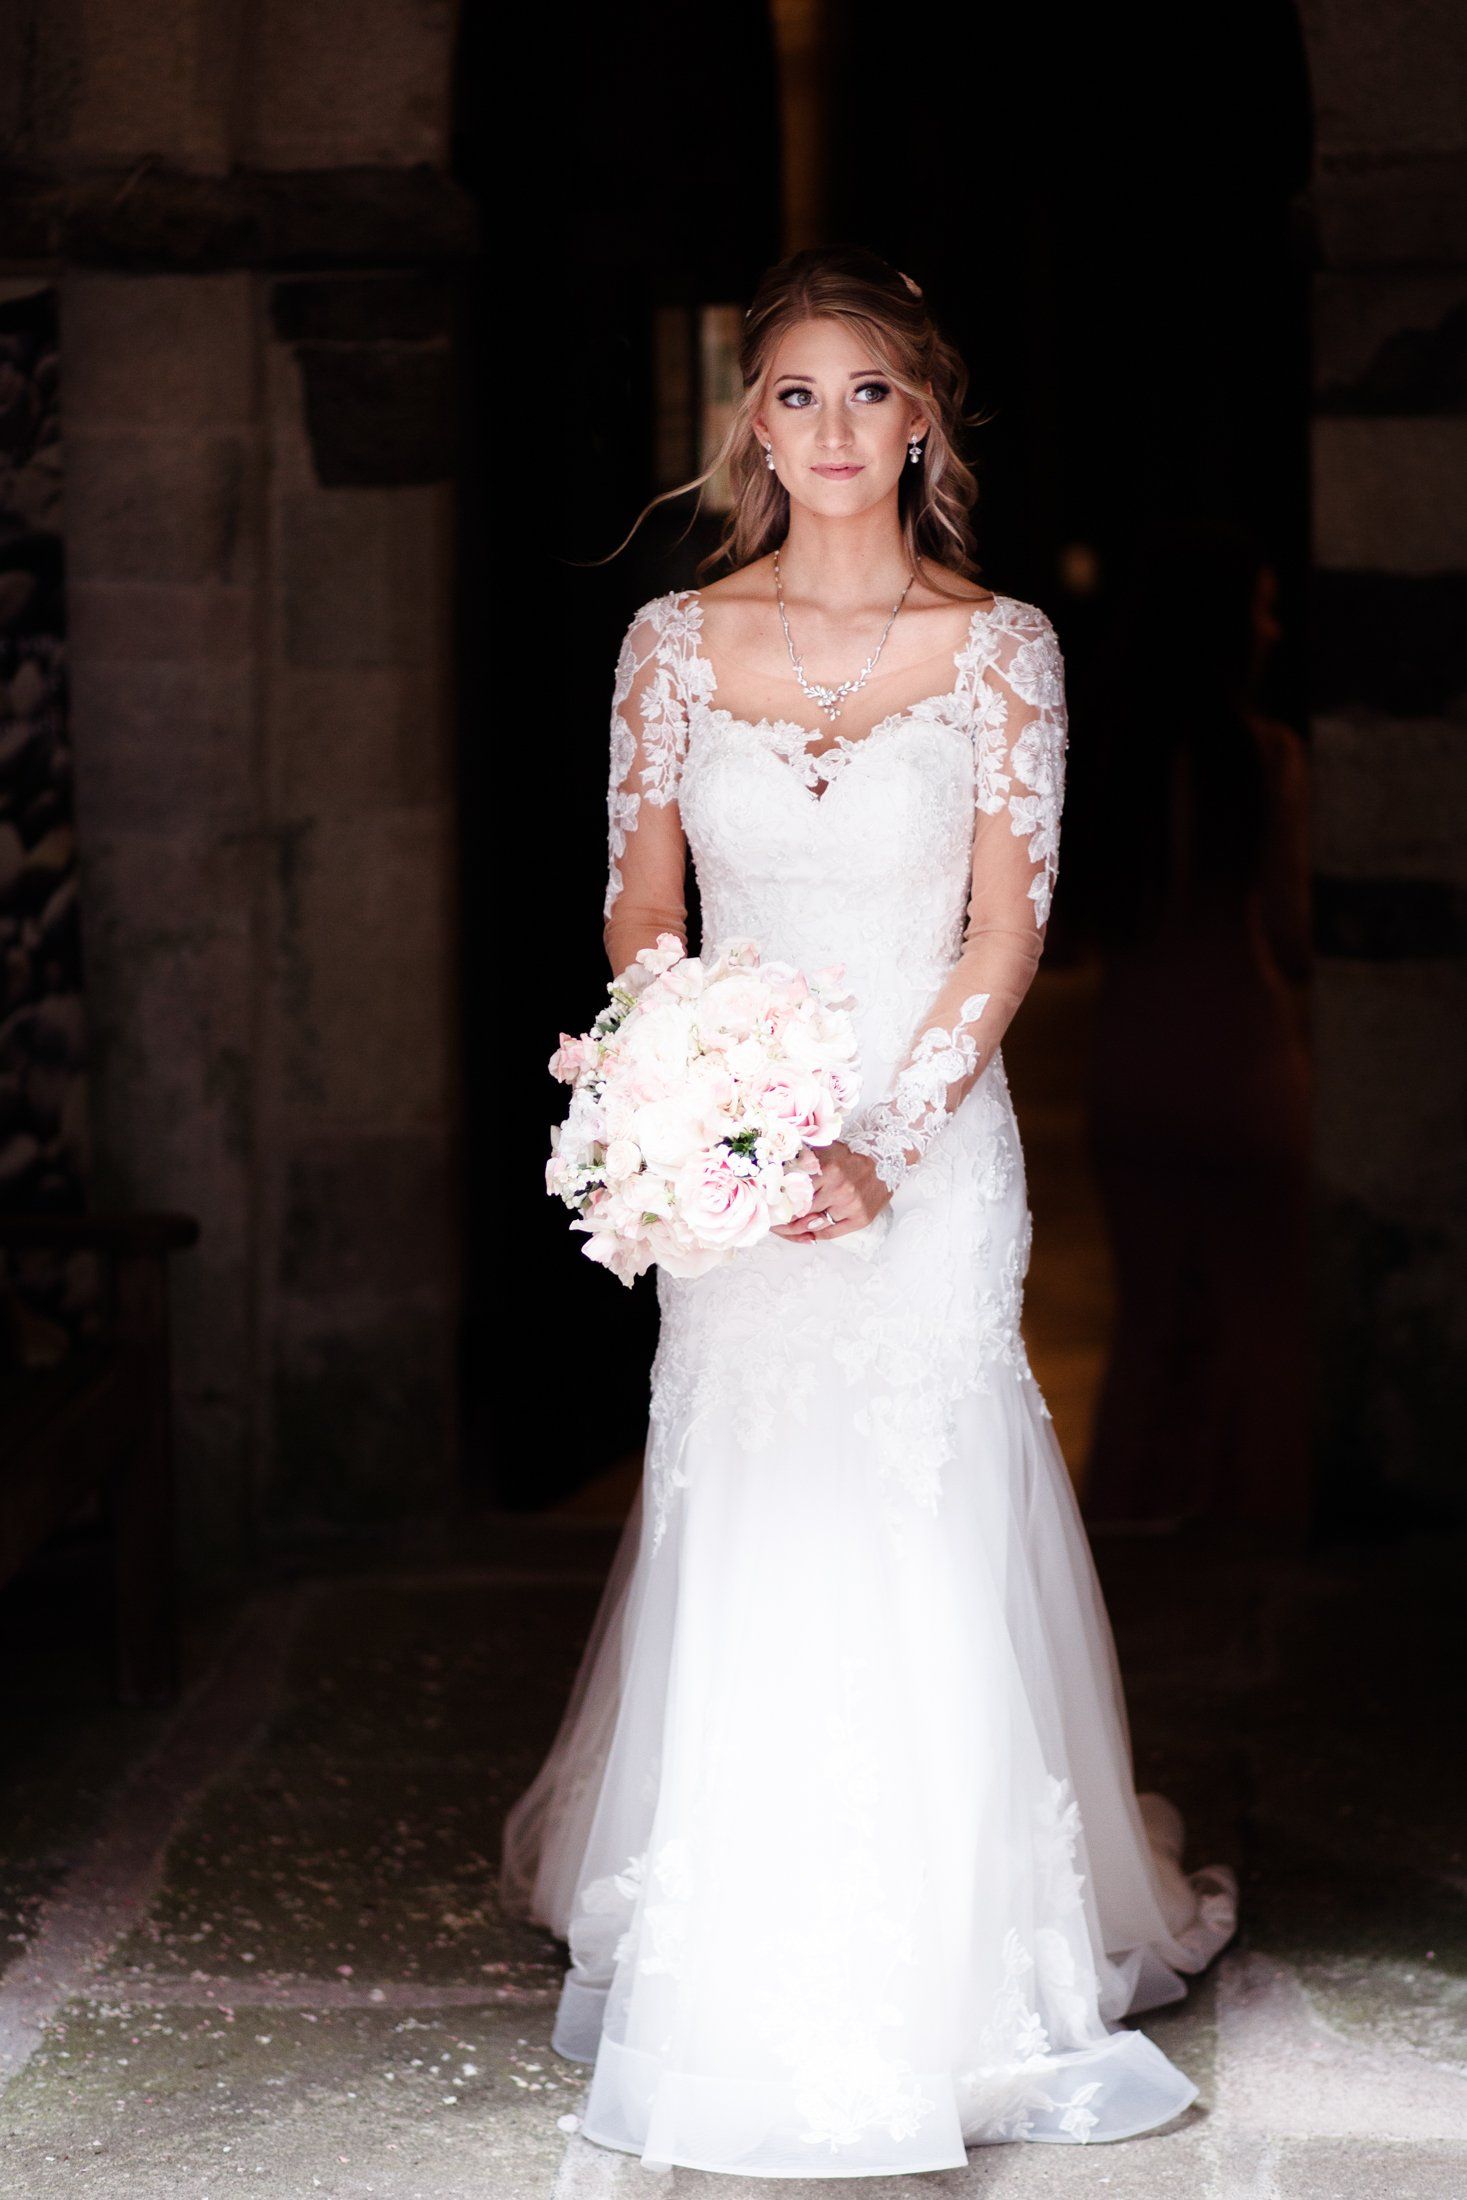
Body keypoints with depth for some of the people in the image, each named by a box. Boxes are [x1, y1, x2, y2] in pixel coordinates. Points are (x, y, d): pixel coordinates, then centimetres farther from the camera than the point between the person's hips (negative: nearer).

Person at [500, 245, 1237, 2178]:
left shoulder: (999, 645, -1)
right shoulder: (677, 641, 4)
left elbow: (1007, 931, -3)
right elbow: (642, 910, 7)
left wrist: (880, 1145, -13)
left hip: (929, 1145, -1)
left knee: (922, 1559, -4)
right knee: (739, 1560, 2)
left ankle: (939, 1983, 9)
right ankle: (744, 1999, 16)